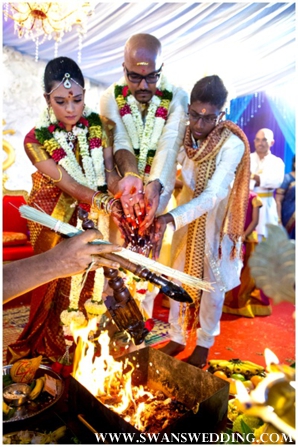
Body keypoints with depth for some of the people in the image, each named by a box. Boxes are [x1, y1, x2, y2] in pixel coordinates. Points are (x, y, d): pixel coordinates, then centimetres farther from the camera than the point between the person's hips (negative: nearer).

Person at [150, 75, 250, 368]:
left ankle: (204, 343, 33)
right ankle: (177, 337, 33)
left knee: (212, 281, 10)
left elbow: (212, 196, -34)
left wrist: (171, 219, -49)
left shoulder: (233, 145, -26)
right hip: (186, 213, 4)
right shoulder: (183, 136, -13)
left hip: (216, 217, -3)